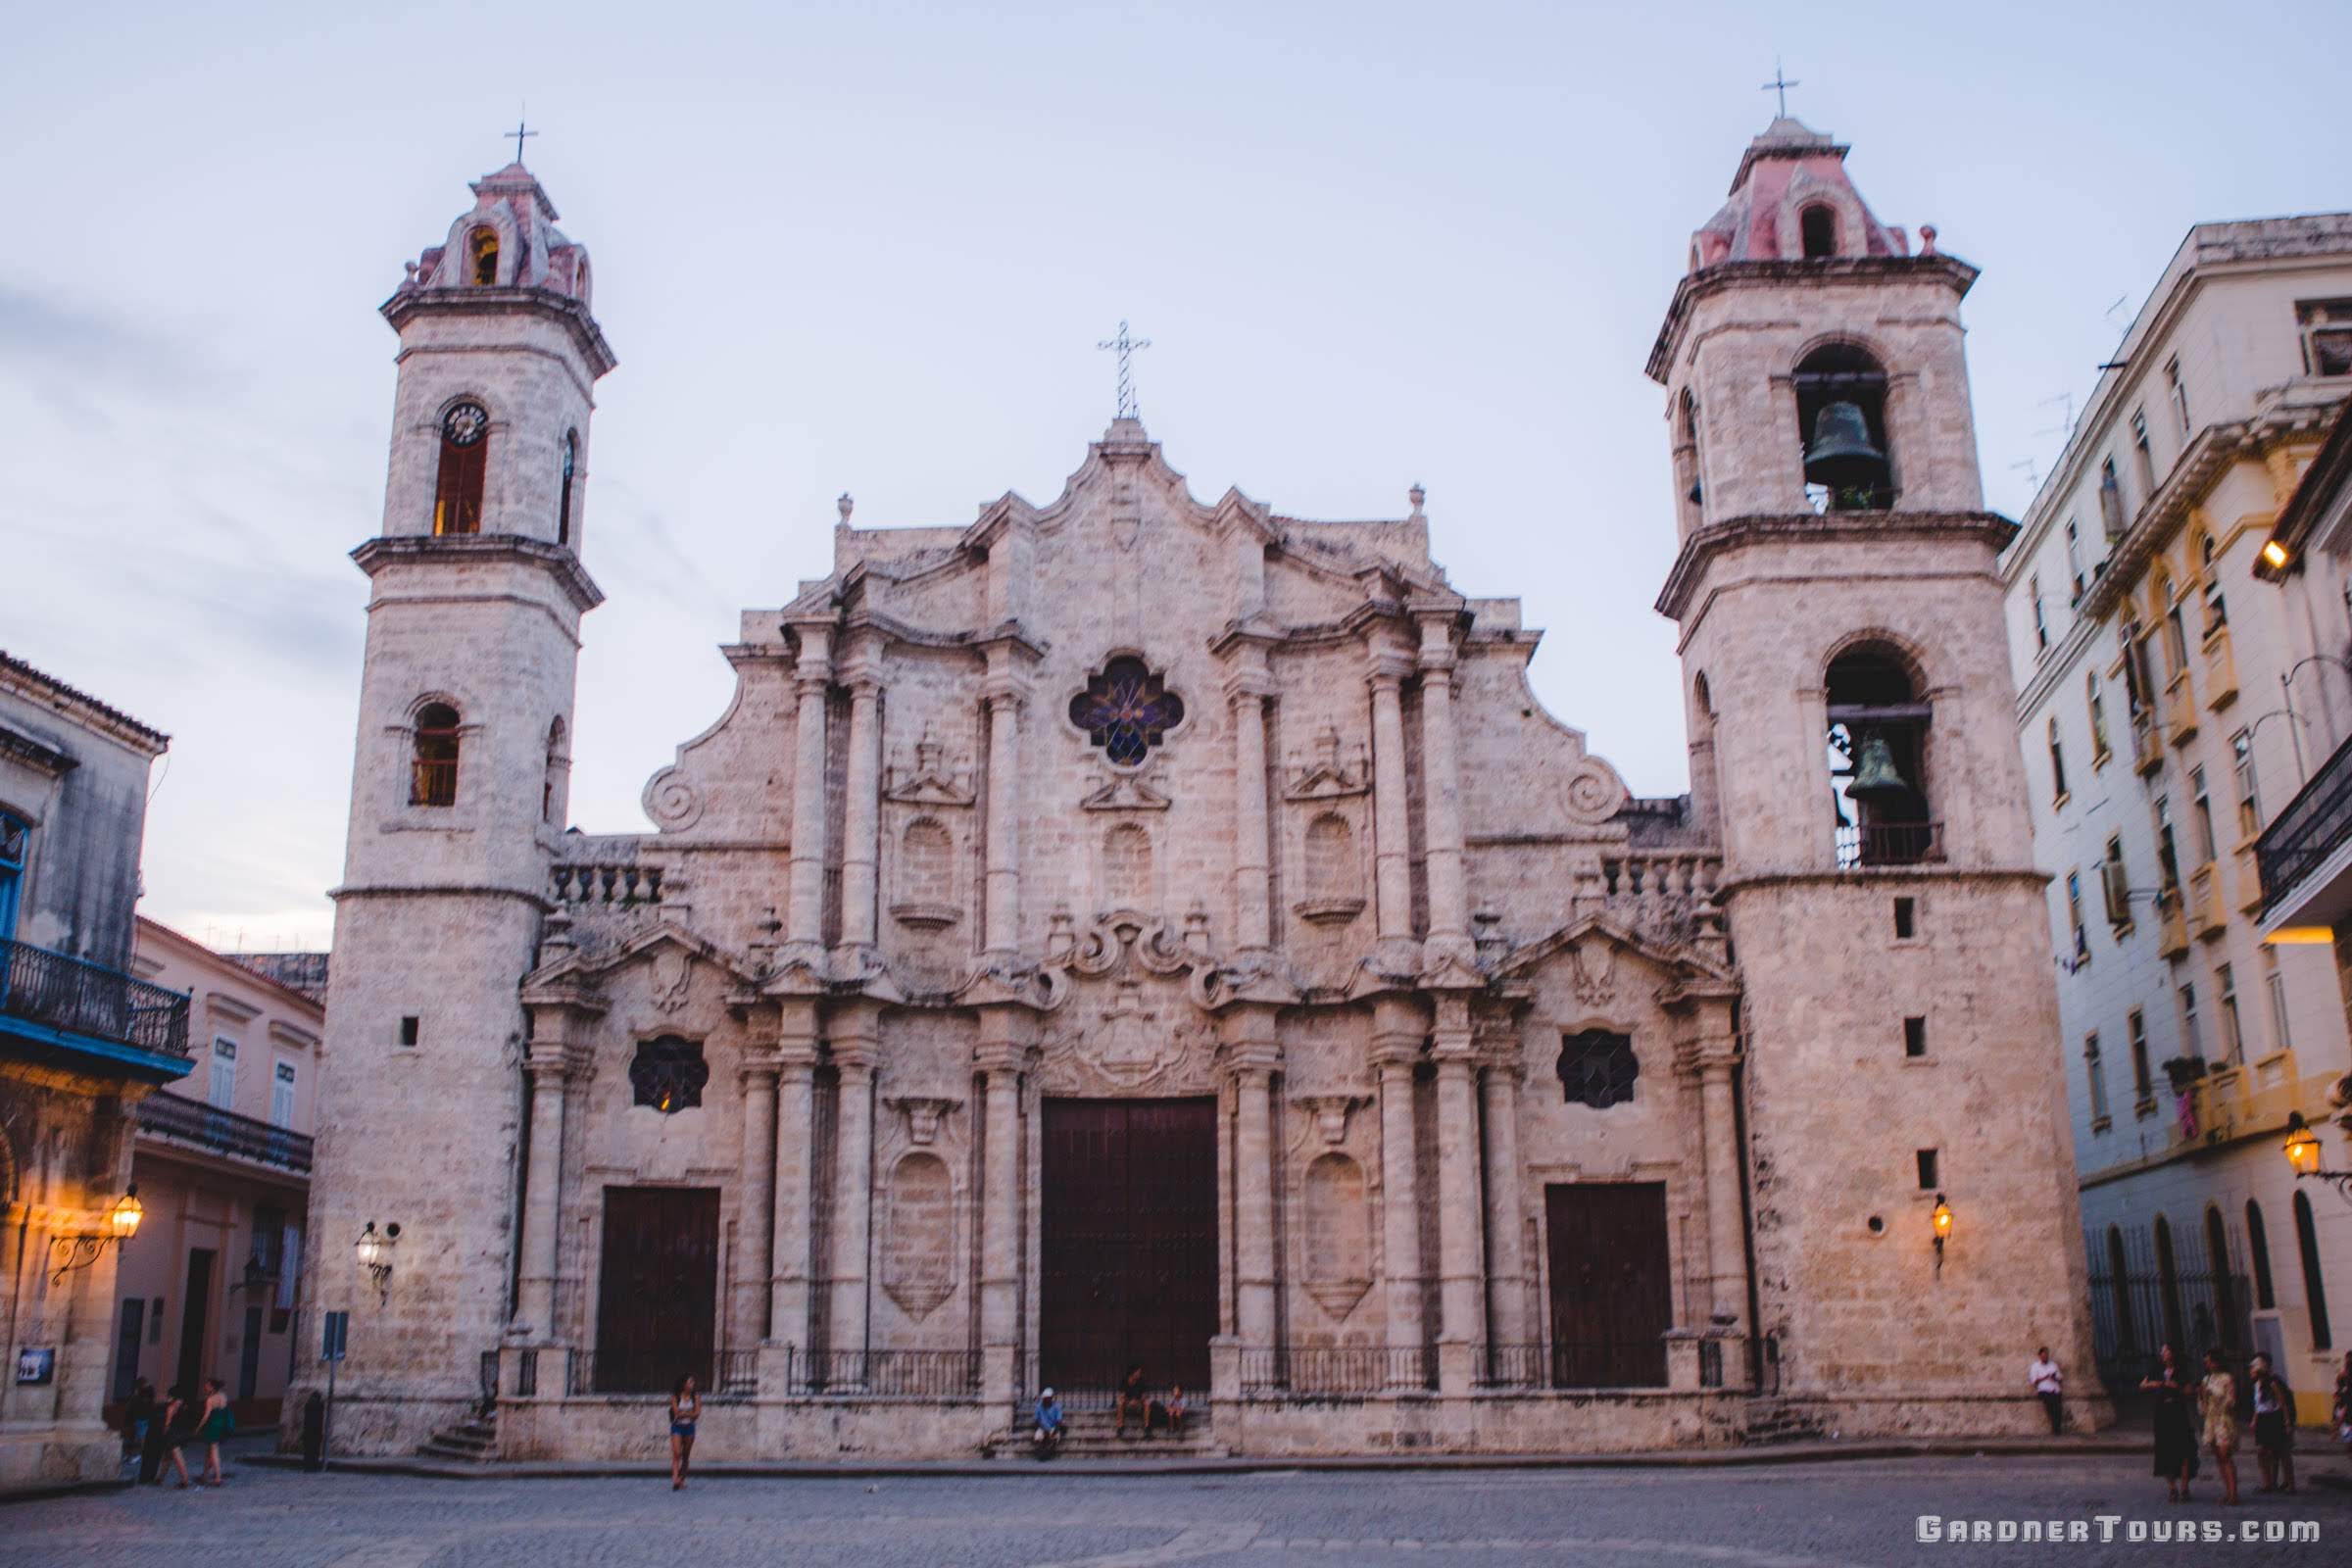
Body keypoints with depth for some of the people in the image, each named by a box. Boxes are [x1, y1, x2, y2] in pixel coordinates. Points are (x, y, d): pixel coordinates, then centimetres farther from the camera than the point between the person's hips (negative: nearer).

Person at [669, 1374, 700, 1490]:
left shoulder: (695, 1397, 3)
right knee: (676, 1453, -18)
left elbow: (697, 1414, -5)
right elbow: (677, 1413, -10)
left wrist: (683, 1413, -13)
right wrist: (690, 1413, -10)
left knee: (686, 1456, 6)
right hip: (677, 1427, -3)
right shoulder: (675, 1397, -3)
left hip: (689, 1427, 3)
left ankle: (682, 1481, 17)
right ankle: (675, 1479, -27)